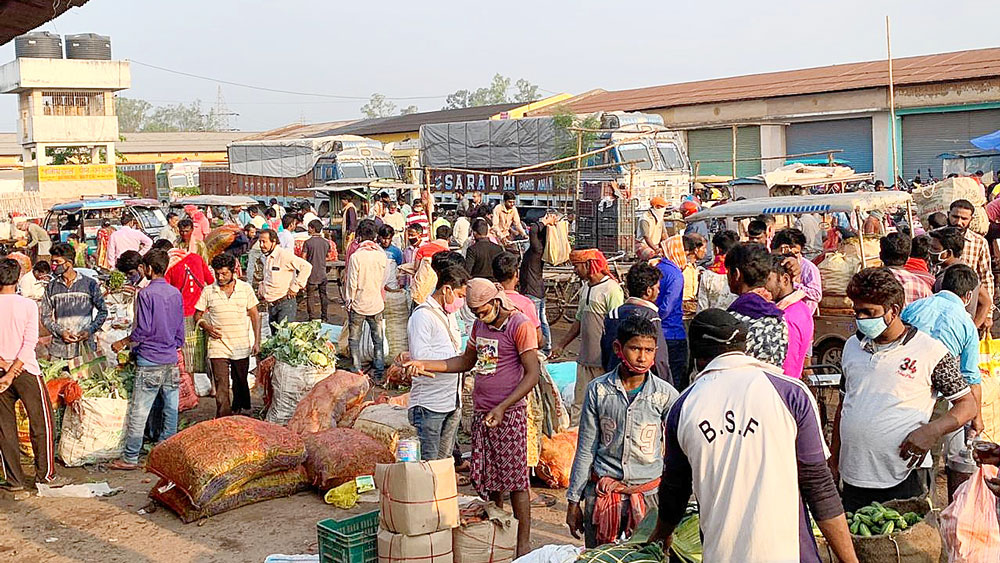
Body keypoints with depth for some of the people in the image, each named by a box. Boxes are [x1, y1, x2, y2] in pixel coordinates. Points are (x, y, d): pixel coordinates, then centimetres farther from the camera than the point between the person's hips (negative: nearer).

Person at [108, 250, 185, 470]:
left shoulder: (146, 293, -10)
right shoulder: (175, 293, 8)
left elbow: (143, 329, -13)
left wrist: (123, 342, 1)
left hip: (150, 361, -6)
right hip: (171, 360, 6)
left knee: (138, 411, 0)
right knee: (171, 409, 9)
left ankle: (130, 458, 4)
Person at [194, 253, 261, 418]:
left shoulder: (245, 288, 2)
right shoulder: (208, 291, 1)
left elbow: (255, 316, 6)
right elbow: (197, 316, 10)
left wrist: (257, 341, 0)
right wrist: (207, 327, -11)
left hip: (242, 347, 1)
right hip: (218, 347, -1)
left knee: (240, 383, 15)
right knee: (221, 387, -8)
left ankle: (238, 412, 38)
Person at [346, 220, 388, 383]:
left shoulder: (356, 256, -16)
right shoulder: (382, 255, -6)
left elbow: (352, 283, -11)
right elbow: (383, 280, 6)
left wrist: (348, 301, 1)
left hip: (358, 304, -3)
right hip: (377, 303, 3)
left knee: (354, 340, 11)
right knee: (378, 340, 12)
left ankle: (357, 373, 11)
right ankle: (379, 374, 13)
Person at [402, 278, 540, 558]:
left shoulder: (520, 325, -12)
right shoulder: (480, 325, 12)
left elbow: (532, 374, -14)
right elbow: (466, 361, 24)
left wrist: (502, 408, -21)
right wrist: (425, 364, 13)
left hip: (509, 414, -7)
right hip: (481, 413, 7)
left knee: (515, 478, -2)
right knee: (486, 479, 9)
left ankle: (523, 544, 7)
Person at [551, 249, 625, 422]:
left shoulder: (611, 289, -13)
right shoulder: (586, 287, 15)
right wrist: (561, 345, 24)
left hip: (604, 361, -8)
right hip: (585, 359, 8)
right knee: (579, 403, 11)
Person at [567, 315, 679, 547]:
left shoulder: (666, 394, -6)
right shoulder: (598, 390, -5)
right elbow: (585, 451, 2)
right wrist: (573, 501, 4)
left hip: (648, 492, 0)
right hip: (603, 492, 0)